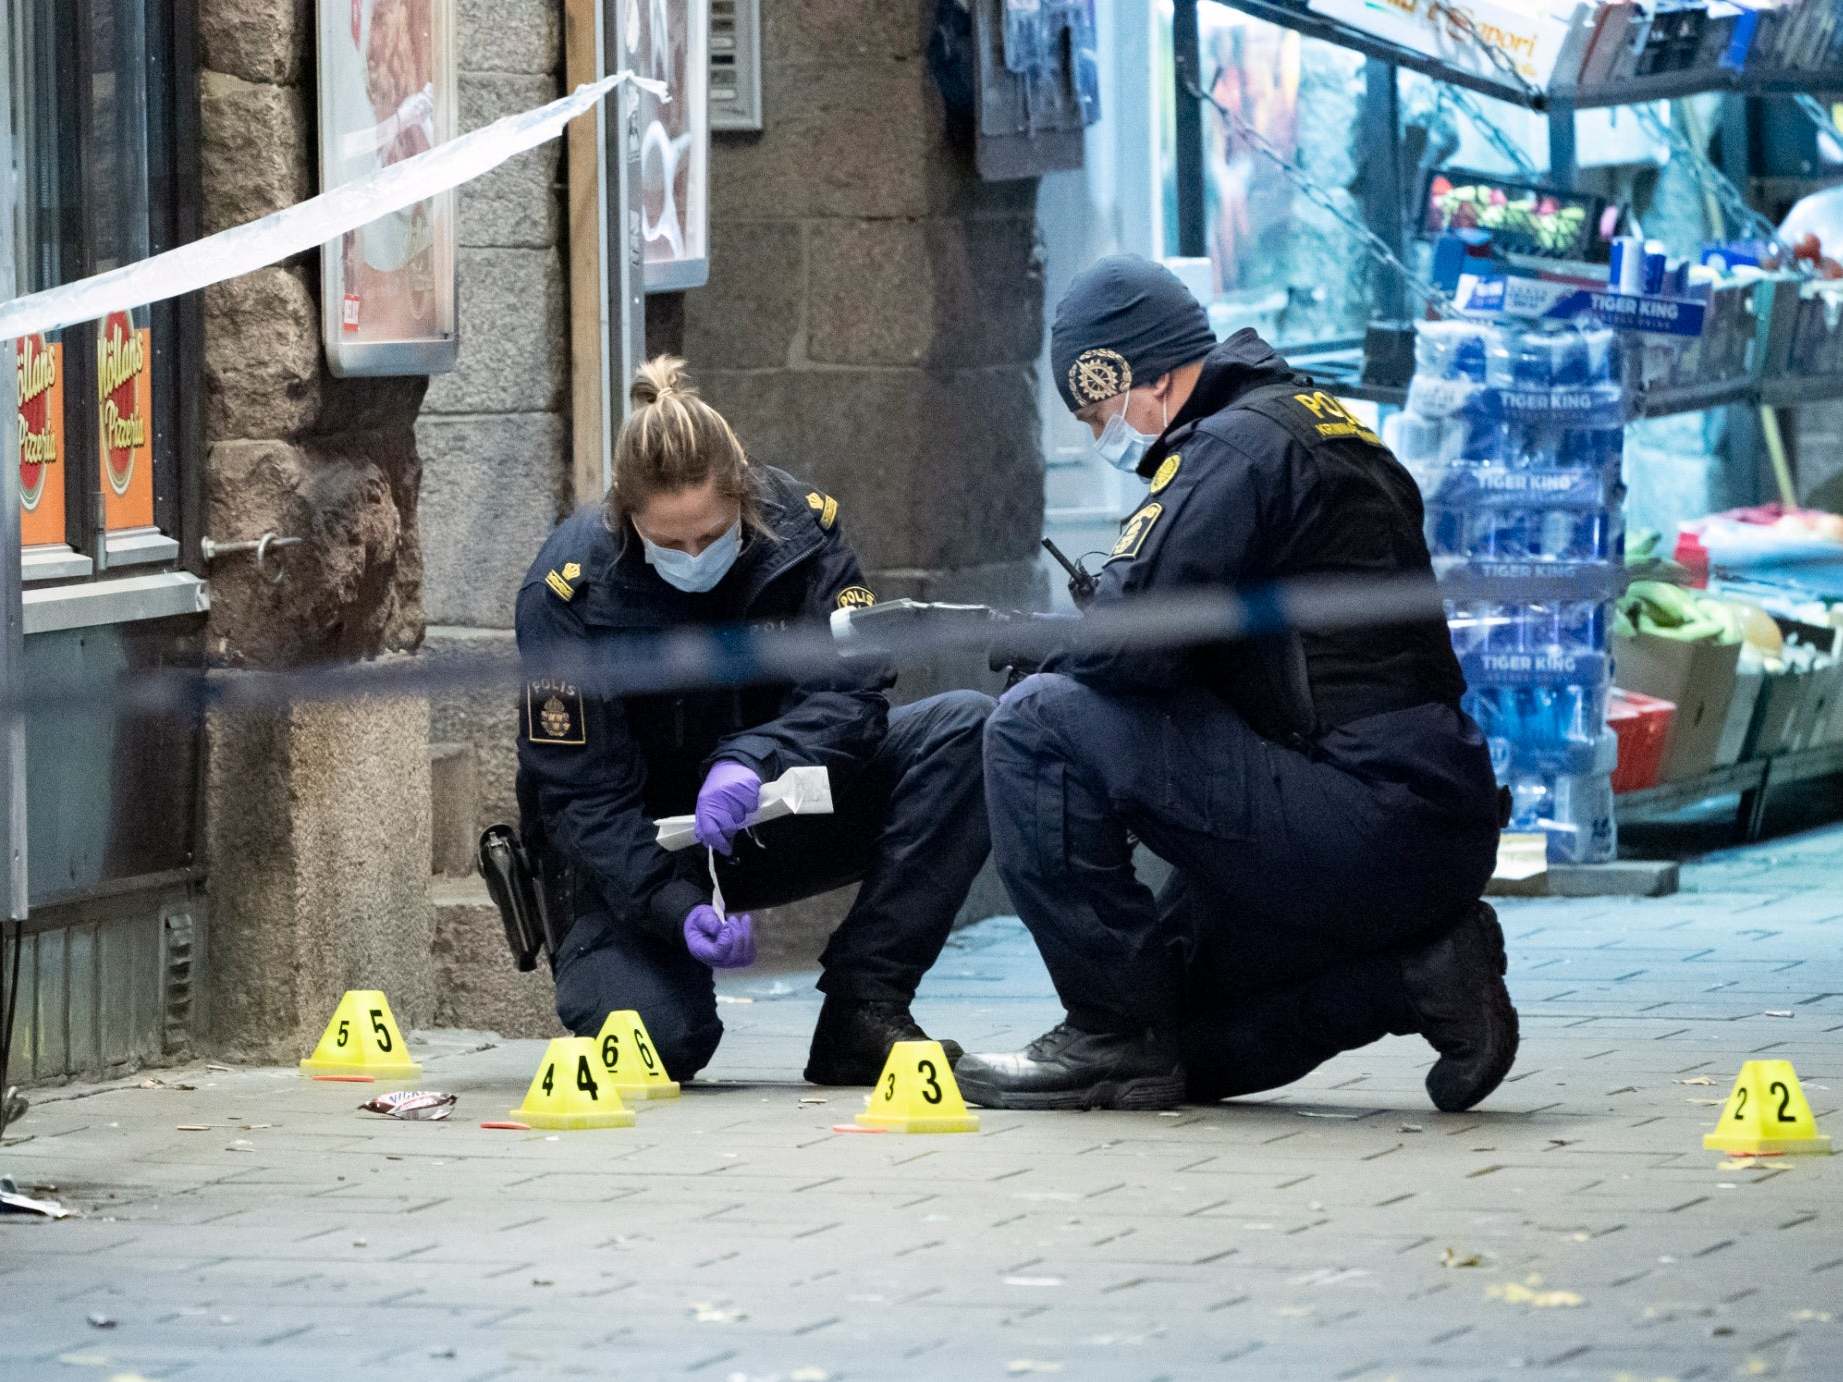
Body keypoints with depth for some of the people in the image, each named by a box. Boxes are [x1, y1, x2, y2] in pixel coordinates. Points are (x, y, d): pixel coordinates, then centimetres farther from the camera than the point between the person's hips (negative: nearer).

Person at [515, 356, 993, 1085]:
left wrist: (755, 761, -41)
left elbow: (851, 690, -20)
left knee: (965, 732, -18)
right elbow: (582, 796, -21)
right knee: (665, 1036, -31)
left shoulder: (798, 525, -13)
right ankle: (589, 952, 10)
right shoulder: (570, 590, -22)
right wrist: (676, 909, -37)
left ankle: (862, 1011, -19)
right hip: (634, 856, -4)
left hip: (770, 823, 4)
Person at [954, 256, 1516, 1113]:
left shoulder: (1237, 448, -12)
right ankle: (1414, 971, 9)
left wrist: (1049, 654, 2)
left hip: (1362, 827, -10)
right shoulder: (1317, 425, 19)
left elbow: (1129, 642, -21)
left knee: (1038, 727, -11)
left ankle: (1113, 1038, -7)